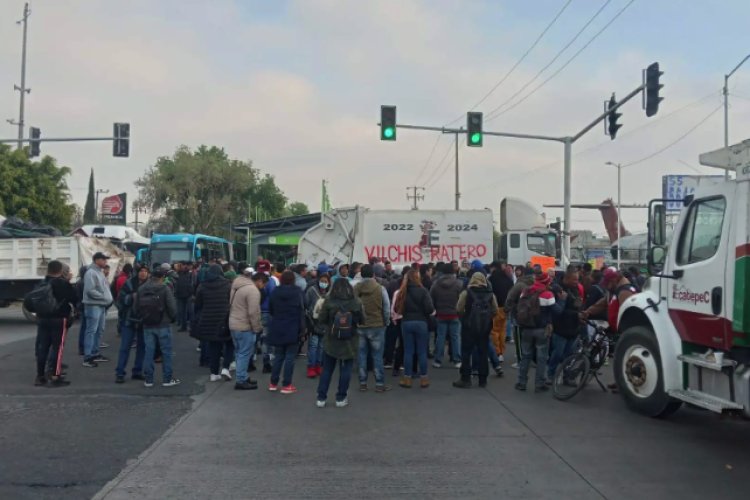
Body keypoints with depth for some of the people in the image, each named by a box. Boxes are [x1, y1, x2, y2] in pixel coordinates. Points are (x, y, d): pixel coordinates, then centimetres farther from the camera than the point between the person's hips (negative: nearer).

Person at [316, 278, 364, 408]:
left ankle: (321, 398, 13)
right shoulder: (356, 302, -7)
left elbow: (322, 319, -7)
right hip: (349, 341, 0)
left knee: (327, 369, 11)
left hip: (331, 340, 0)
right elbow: (361, 320, 2)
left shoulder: (329, 301, -10)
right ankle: (341, 398, 14)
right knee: (345, 370, 10)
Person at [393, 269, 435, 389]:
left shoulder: (402, 291, 2)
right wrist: (433, 311, 7)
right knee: (422, 352, 5)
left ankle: (407, 379, 11)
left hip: (406, 323, 3)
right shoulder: (422, 291, -10)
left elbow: (396, 309, 4)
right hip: (421, 323, -3)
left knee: (408, 351, 8)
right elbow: (429, 309, -14)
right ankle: (423, 379, 10)